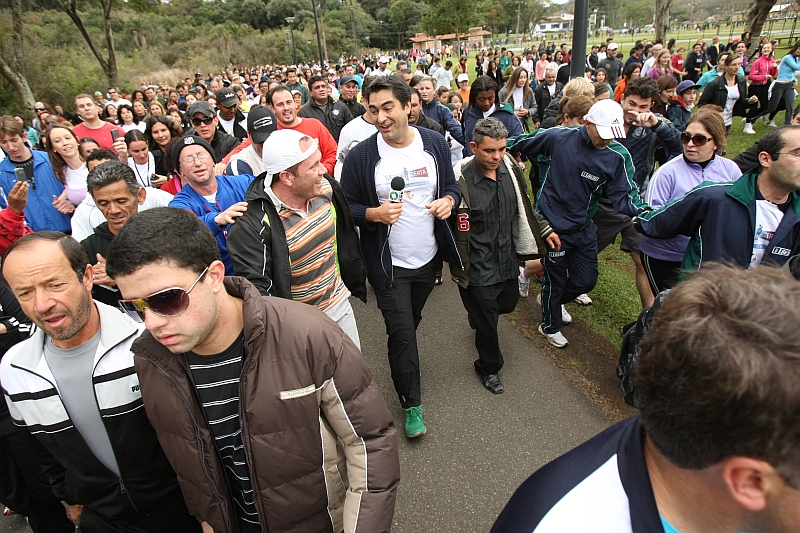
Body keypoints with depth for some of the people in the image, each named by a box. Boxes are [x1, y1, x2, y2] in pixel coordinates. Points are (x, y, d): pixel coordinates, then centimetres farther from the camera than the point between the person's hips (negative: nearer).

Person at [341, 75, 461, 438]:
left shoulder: (435, 143, -3)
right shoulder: (361, 156, -12)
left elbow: (451, 186, 9)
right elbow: (347, 207, -6)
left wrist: (448, 200, -14)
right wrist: (374, 214, -25)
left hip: (428, 257, 4)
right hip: (388, 263, -3)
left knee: (410, 324, 23)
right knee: (401, 332, 0)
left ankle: (402, 363, 53)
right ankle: (412, 403, 21)